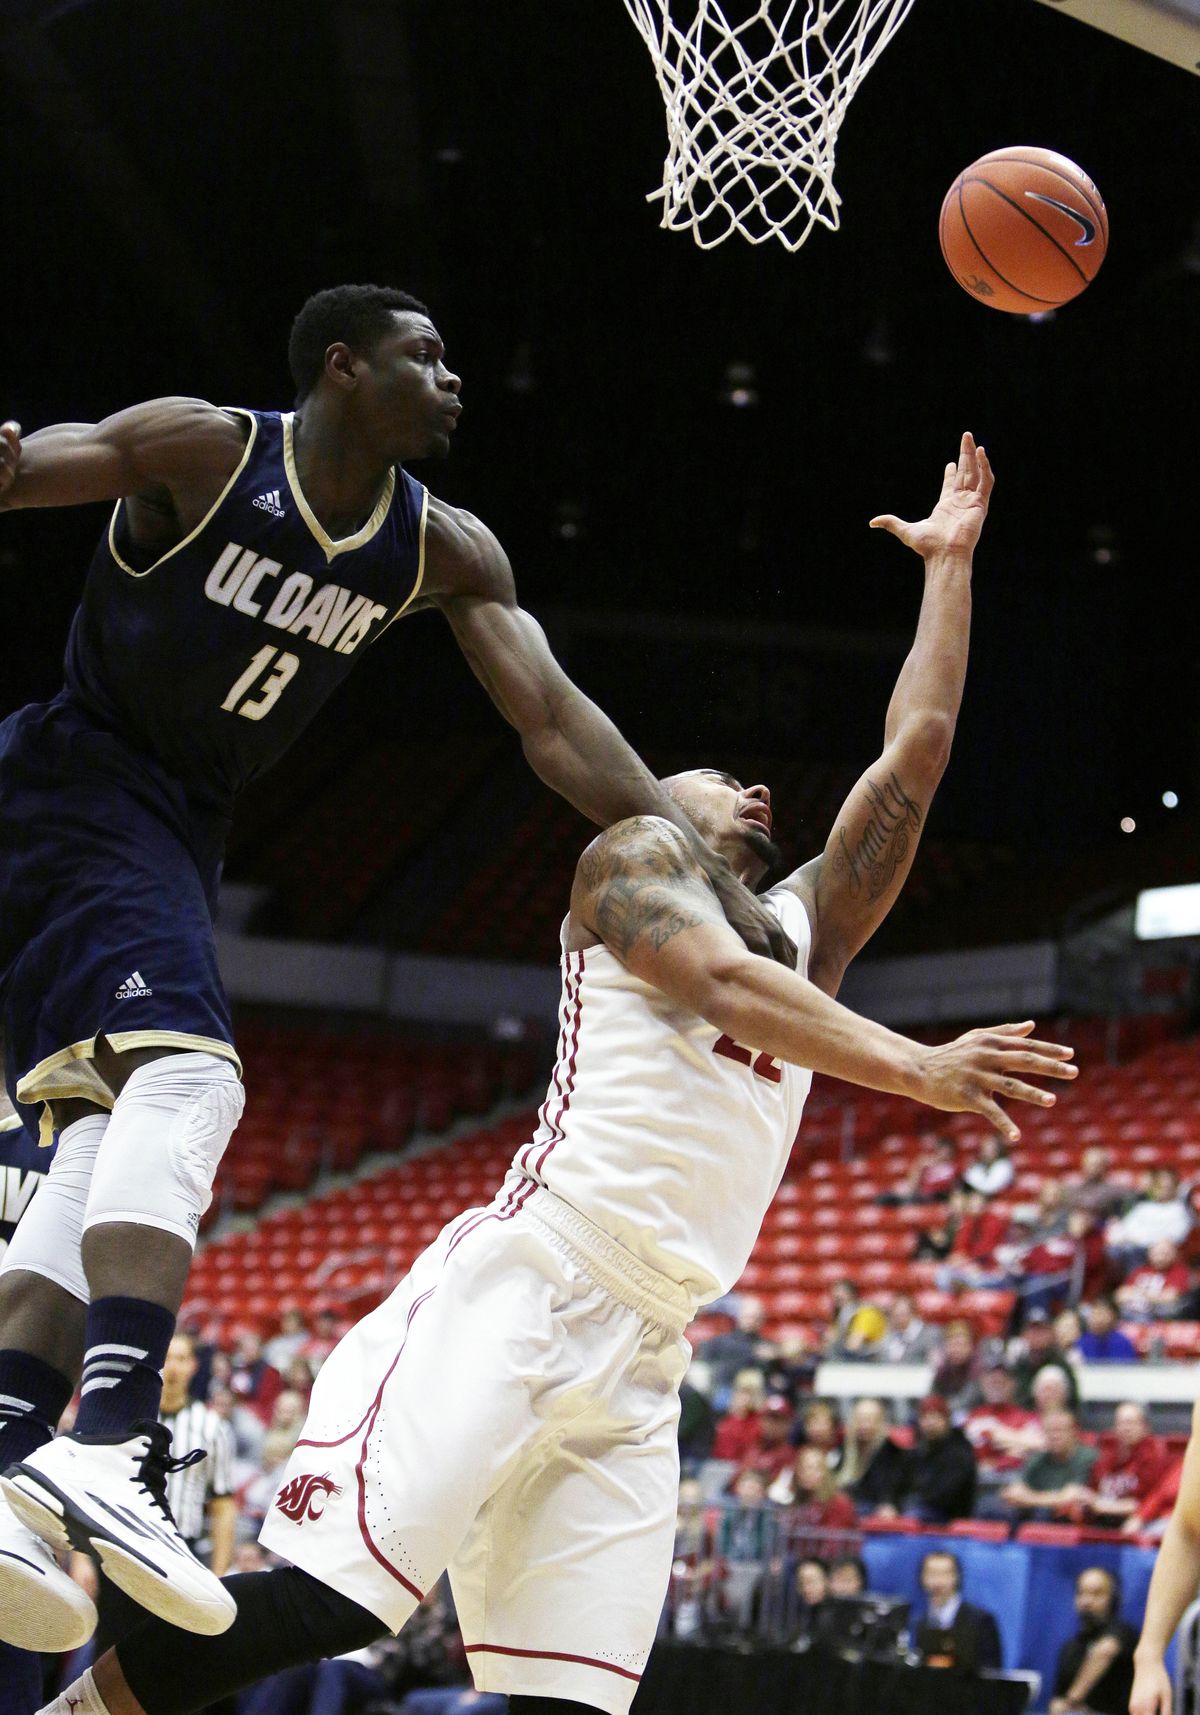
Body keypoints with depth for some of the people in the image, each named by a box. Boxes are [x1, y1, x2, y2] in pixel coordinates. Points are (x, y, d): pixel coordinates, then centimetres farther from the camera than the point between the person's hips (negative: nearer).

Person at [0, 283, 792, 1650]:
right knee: (186, 1075, -26)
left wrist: (704, 866, -13)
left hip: (182, 827, 8)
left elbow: (554, 721, -4)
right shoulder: (199, 449, -13)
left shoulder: (446, 552, 2)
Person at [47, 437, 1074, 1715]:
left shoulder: (802, 927, 29)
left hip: (641, 1361, 7)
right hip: (528, 1285, -7)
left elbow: (915, 752, 29)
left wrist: (948, 563, 34)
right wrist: (917, 1069, -22)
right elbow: (721, 986, -10)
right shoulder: (633, 854, 10)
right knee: (320, 1600, -20)